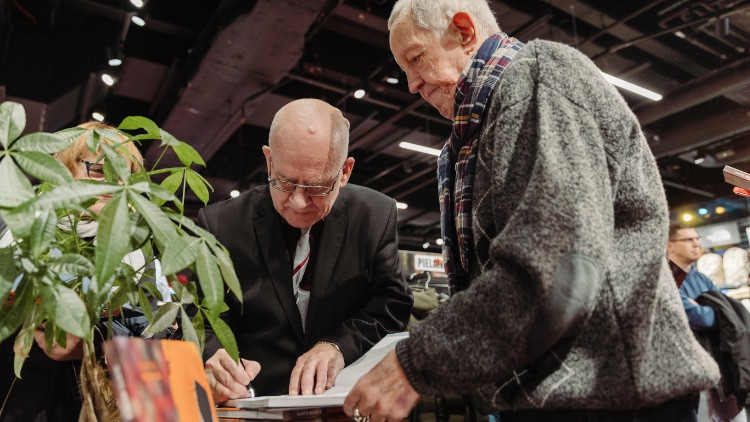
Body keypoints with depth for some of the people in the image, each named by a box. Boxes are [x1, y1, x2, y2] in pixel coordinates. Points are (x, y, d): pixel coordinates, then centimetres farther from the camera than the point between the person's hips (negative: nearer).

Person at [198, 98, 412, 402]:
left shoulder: (377, 216, -1)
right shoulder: (220, 225, -3)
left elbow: (392, 304, -1)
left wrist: (339, 346, -17)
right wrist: (212, 360, -22)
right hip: (256, 401, 1)